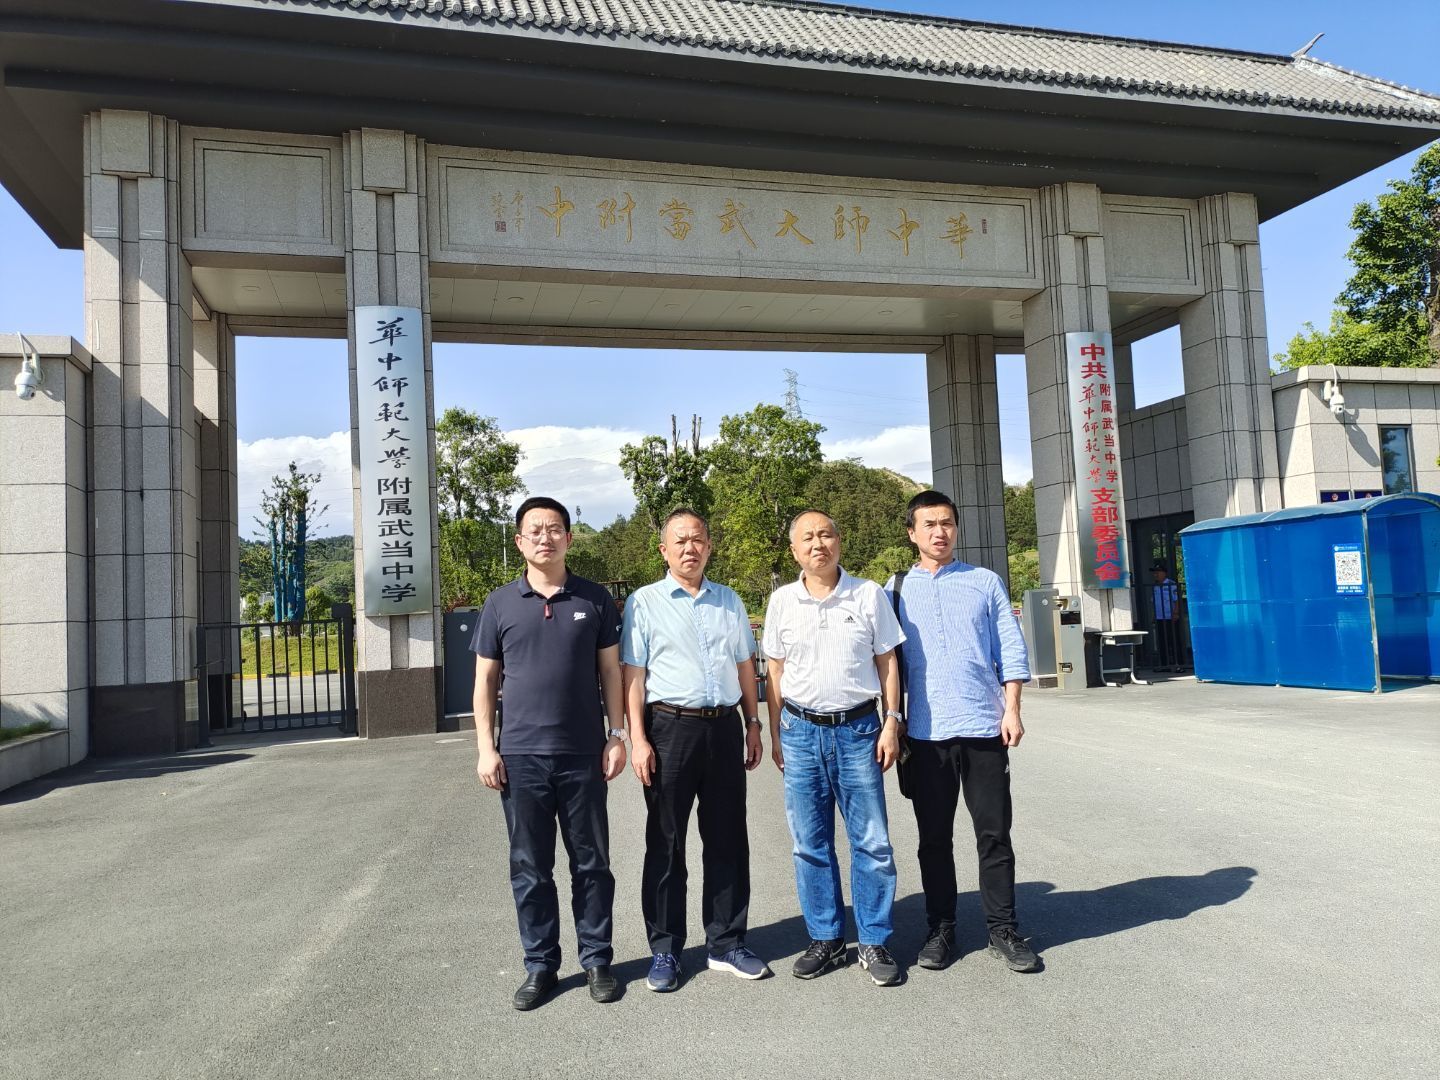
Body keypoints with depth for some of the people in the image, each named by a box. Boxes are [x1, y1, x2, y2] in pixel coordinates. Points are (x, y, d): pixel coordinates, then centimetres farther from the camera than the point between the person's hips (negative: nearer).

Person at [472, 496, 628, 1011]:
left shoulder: (594, 599, 3)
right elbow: (485, 679, 6)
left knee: (591, 864, 9)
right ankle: (540, 965, 24)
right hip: (521, 757, 1)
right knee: (529, 868, 9)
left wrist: (617, 734, -1)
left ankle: (597, 960, 24)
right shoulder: (500, 604, 4)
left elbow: (610, 671, 6)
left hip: (584, 756, 0)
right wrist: (486, 747, -1)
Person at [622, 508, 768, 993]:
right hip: (670, 728, -4)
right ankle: (664, 952, 17)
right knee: (666, 844, 5)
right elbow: (633, 675, -3)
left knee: (727, 841, 9)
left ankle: (727, 944, 22)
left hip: (724, 727, 4)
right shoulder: (644, 602, 1)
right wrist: (638, 739, -9)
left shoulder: (729, 601, 14)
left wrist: (752, 724, 12)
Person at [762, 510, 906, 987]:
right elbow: (775, 672, 9)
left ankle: (874, 943, 16)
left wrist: (891, 723, -2)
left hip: (858, 728, -1)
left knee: (872, 843, 2)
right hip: (801, 731, 2)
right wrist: (775, 734, 6)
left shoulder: (869, 594, 1)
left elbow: (887, 663, 5)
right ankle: (826, 940, 22)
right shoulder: (782, 600, 5)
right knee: (810, 845, 9)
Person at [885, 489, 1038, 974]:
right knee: (934, 838, 9)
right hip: (925, 733, 1)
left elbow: (1010, 650, 5)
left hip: (983, 728, 0)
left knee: (994, 834, 6)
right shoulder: (896, 590, 7)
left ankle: (1003, 930, 19)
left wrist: (1012, 710, -4)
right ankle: (941, 930, 22)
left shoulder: (985, 583, 7)